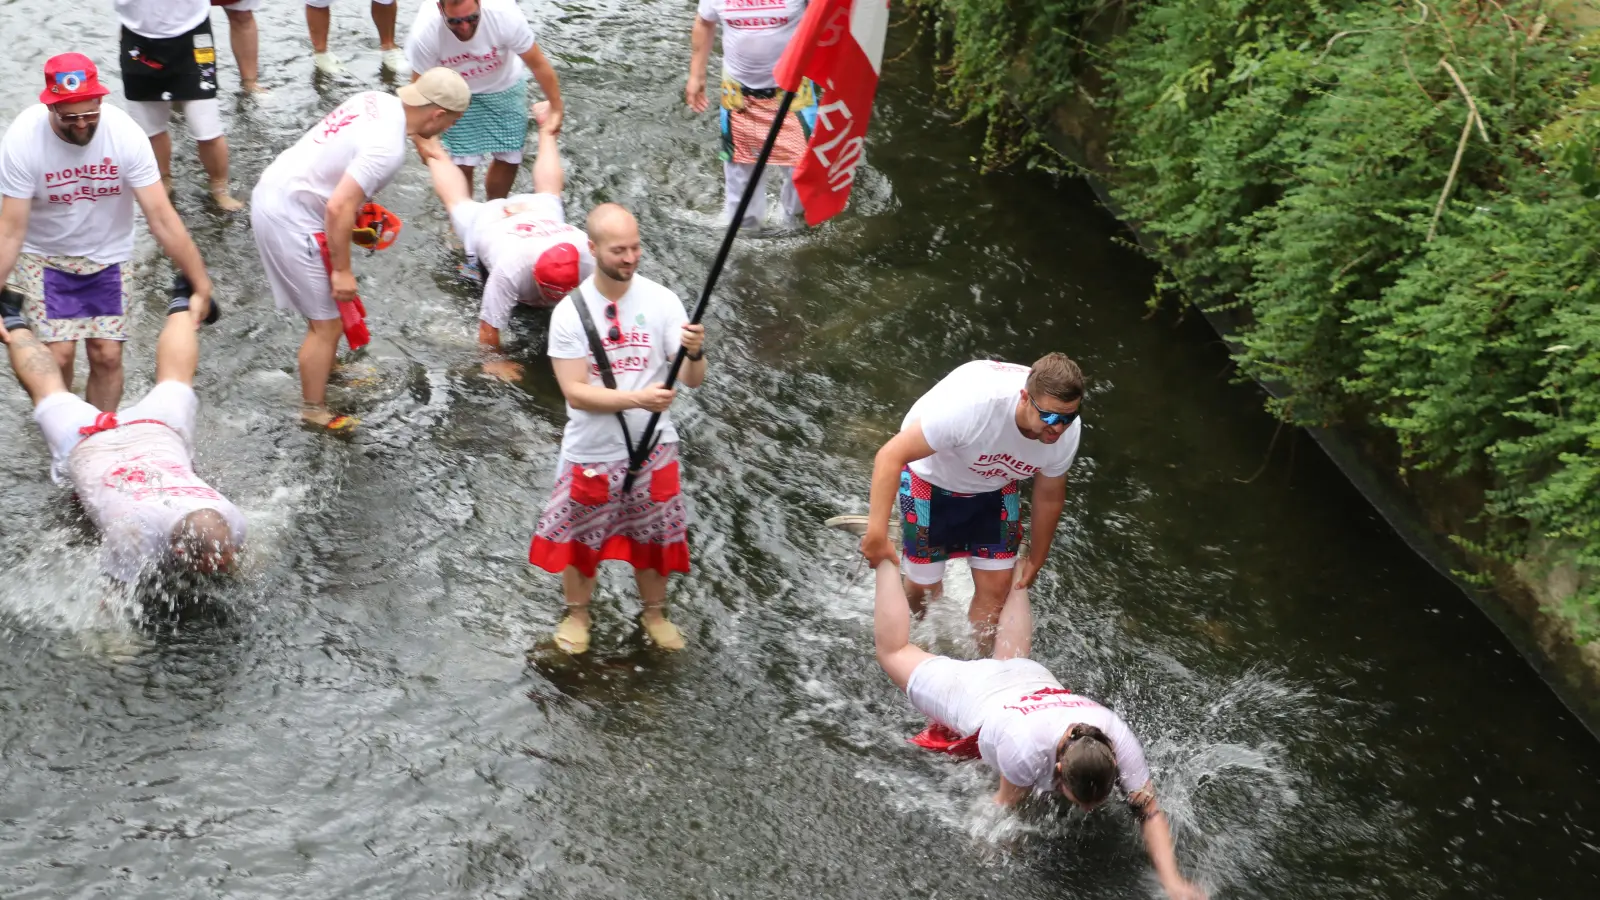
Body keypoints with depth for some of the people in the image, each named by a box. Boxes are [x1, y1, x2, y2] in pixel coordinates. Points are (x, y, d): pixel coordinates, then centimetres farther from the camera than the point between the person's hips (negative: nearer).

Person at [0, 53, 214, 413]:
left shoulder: (125, 133, -24)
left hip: (108, 256, 1)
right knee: (58, 354, -10)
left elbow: (161, 216, -22)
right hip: (44, 256, -1)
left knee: (107, 355, -3)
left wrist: (201, 284, -23)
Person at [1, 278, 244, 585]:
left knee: (175, 375, 33)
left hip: (156, 430, 1)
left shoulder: (230, 521, -38)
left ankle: (183, 307, 60)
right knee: (48, 386, 30)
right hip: (87, 447, -1)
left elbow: (238, 572, -16)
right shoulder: (134, 537, -47)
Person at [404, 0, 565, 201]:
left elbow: (538, 64, -21)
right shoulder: (423, 34, -35)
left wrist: (555, 108, -13)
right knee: (463, 163, -6)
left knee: (509, 158, 7)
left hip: (504, 87, 1)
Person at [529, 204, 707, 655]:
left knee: (654, 535, 15)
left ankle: (655, 612, 38)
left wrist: (695, 352, -34)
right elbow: (575, 392, -17)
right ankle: (577, 613, 38)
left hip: (652, 447, 1)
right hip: (590, 452, -1)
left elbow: (692, 380, -11)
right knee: (578, 536, 13)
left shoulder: (662, 301, -10)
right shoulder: (569, 311, -13)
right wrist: (637, 399, -30)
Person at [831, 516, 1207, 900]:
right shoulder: (1028, 748, -46)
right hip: (972, 691, -4)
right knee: (895, 652, 22)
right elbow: (1007, 802, -27)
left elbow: (1150, 812, -34)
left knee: (1012, 658, 38)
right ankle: (886, 553, 33)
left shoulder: (1118, 739, -38)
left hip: (1032, 679, 4)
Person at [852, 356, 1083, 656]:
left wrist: (1036, 561, 8)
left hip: (994, 488, 4)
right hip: (932, 479, -4)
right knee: (924, 584, 5)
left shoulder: (1067, 433, -25)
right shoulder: (971, 405, -45)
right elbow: (891, 455, -39)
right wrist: (877, 533, -43)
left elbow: (1049, 497, -4)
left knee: (996, 589, 0)